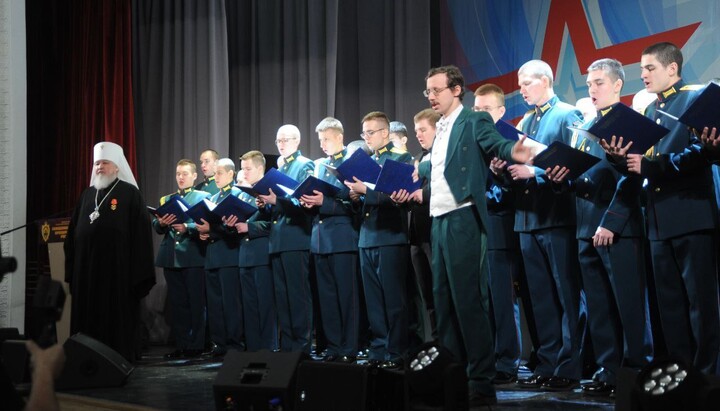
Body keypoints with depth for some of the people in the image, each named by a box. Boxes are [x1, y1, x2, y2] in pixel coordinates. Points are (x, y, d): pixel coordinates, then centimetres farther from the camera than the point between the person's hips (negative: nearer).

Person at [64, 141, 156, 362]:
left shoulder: (130, 193, -1)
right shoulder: (87, 195, 16)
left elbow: (141, 234, -7)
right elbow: (73, 233, 16)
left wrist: (139, 273, -14)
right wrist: (71, 268, 8)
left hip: (117, 269, -5)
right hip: (86, 269, 5)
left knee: (117, 318, -1)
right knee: (88, 319, 6)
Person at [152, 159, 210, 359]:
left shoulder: (203, 197, 5)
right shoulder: (166, 199, 19)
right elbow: (155, 226, 11)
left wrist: (187, 227, -21)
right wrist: (161, 223, -10)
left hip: (193, 257, -5)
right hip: (171, 257, 5)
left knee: (196, 302, -2)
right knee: (176, 303, 7)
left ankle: (195, 345, 3)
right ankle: (180, 344, 12)